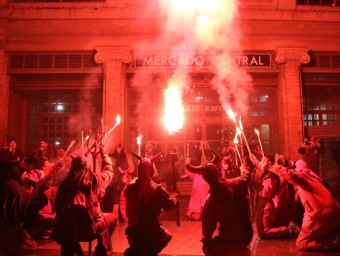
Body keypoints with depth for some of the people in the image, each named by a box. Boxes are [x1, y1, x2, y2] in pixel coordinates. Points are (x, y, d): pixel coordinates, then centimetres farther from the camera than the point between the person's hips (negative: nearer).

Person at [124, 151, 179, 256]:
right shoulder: (157, 189, -16)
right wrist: (175, 197, 12)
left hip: (133, 232, 5)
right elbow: (170, 205, -7)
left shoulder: (130, 188, -4)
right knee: (167, 236, 27)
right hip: (152, 233, -5)